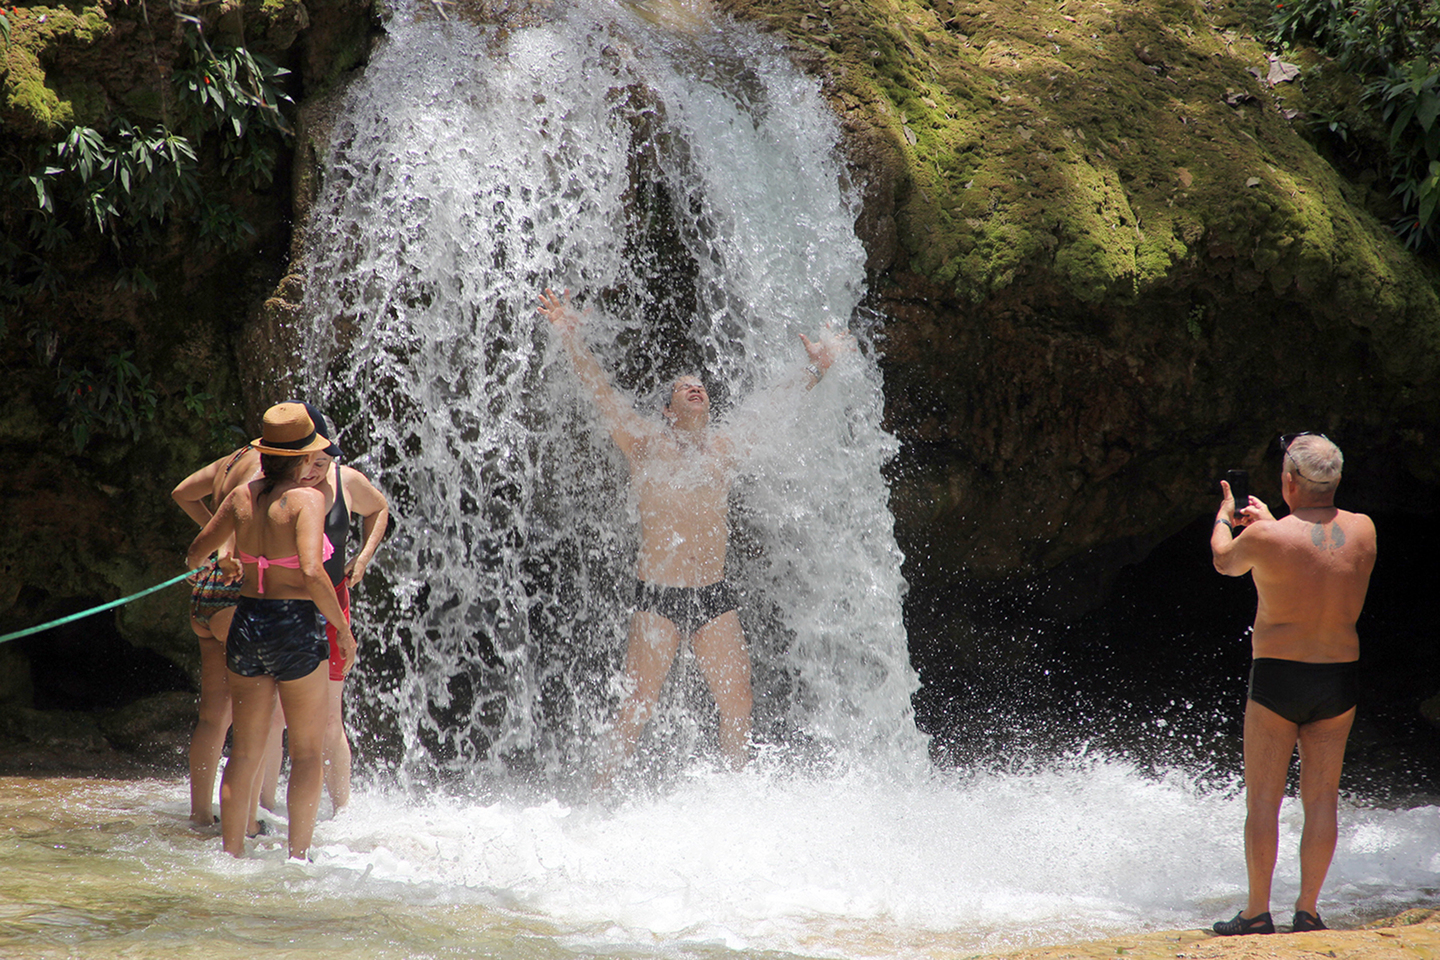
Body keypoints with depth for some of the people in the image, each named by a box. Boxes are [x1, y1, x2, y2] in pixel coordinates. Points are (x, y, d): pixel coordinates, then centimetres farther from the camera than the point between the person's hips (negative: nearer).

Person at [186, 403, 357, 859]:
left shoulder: (242, 496, 4)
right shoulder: (307, 499, -13)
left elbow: (195, 555, 15)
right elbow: (311, 572, -26)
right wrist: (344, 629, -15)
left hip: (247, 624, 5)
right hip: (296, 627, -5)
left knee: (245, 751, 13)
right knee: (307, 753, 8)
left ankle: (231, 852, 13)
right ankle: (298, 856, 6)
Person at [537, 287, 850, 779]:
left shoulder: (725, 447, 14)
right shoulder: (645, 442, 3)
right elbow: (600, 392, -8)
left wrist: (817, 368, 11)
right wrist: (571, 338, -20)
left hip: (715, 597, 4)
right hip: (657, 598, -4)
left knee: (738, 703, 1)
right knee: (638, 707, -6)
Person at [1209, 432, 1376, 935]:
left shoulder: (1266, 538, -15)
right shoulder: (1363, 530, -3)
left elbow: (1225, 561, 7)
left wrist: (1225, 517, 26)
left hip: (1277, 676, -4)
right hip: (1339, 683, 4)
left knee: (1263, 798, 4)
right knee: (1322, 798, 10)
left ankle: (1258, 910, 5)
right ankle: (1308, 909, 12)